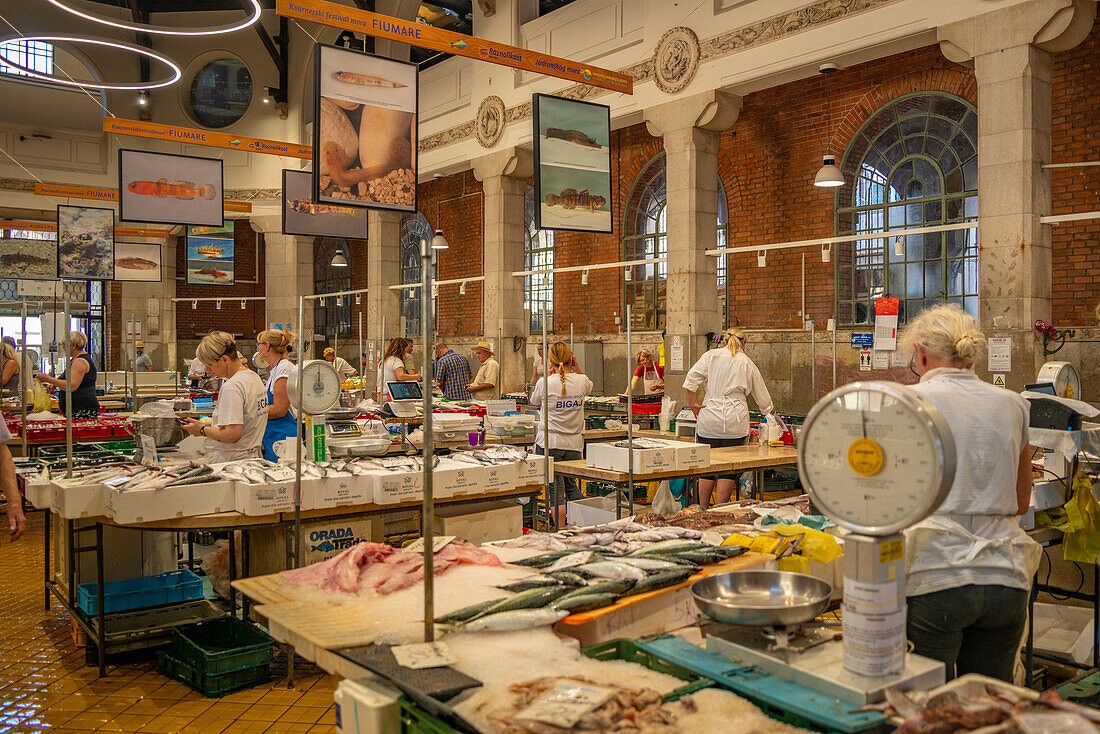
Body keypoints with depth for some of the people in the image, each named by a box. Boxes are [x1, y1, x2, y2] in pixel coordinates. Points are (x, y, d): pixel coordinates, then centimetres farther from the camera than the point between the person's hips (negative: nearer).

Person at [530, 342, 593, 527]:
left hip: (550, 442, -3)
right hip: (574, 443, 4)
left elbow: (535, 403, 10)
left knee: (556, 490, 0)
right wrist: (576, 367, 13)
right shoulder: (581, 380, -1)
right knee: (572, 486, 18)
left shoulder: (546, 382, -11)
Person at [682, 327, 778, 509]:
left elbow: (692, 377, -7)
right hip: (735, 420, -1)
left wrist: (692, 402, 1)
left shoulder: (711, 356, 6)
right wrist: (770, 411, 35)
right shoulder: (748, 364, 10)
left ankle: (703, 510, 15)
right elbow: (762, 396, 18)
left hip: (709, 418, 1)